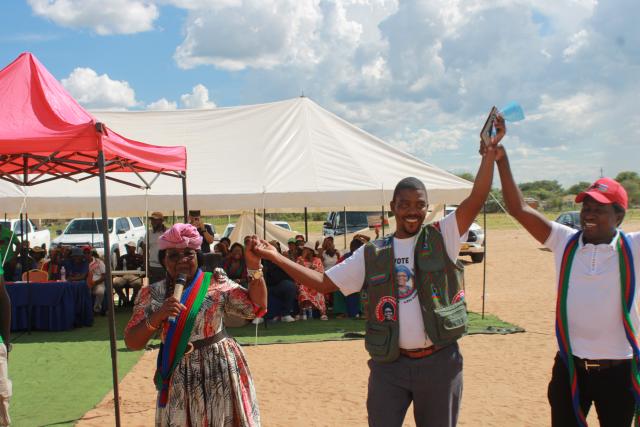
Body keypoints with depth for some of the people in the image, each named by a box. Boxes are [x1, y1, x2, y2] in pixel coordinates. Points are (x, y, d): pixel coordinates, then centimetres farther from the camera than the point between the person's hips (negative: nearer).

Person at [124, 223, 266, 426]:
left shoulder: (216, 283, -4)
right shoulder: (152, 294, -1)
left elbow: (257, 306, -8)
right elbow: (131, 343, -4)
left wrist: (254, 266, -19)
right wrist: (158, 316, -20)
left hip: (220, 371, -1)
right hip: (180, 378, 1)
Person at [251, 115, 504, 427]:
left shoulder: (442, 238, 0)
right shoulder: (371, 255, 3)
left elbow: (476, 200, -11)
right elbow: (324, 283, 3)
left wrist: (490, 151, -19)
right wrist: (276, 257, -2)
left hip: (439, 363, 0)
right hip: (389, 365, 1)